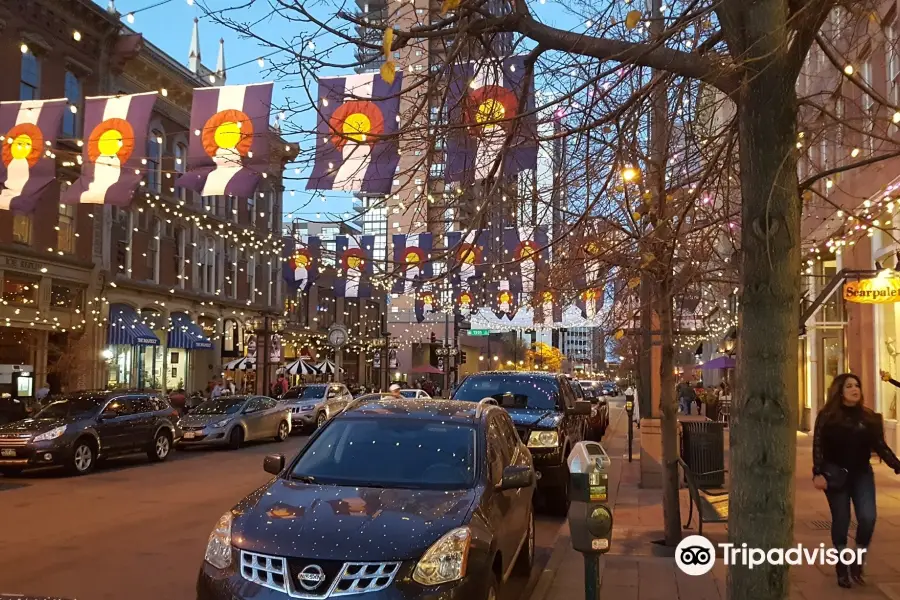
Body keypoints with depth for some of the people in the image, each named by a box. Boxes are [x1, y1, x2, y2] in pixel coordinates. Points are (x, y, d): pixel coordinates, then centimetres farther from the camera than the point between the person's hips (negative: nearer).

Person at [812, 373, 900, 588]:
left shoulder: (868, 416, 4)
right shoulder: (827, 416, -5)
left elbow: (880, 445, 6)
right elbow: (818, 446, -7)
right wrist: (818, 473, -16)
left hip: (862, 473, 3)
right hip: (835, 475, -2)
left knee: (867, 517, -11)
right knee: (841, 521, 2)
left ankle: (858, 561, 11)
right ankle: (842, 567, 17)